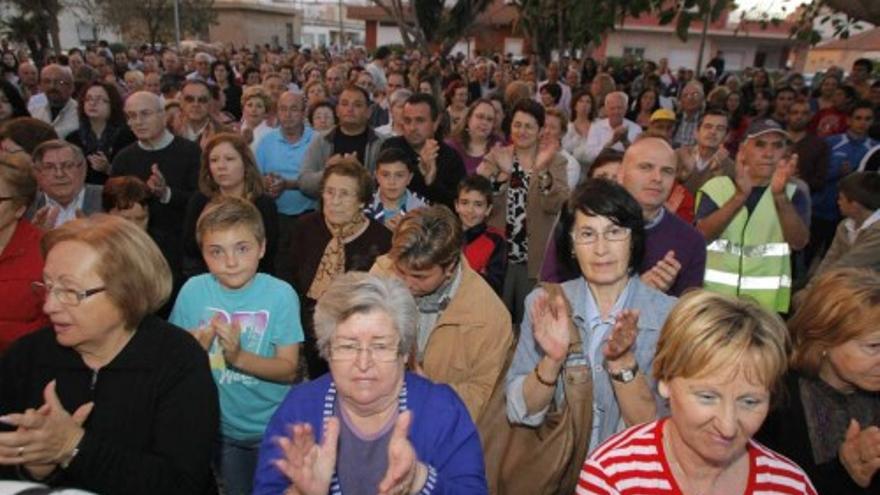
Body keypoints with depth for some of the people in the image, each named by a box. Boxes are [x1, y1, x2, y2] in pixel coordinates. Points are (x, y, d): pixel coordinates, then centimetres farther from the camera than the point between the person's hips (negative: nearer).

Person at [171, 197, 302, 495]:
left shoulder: (280, 295, -19)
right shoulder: (193, 291, -12)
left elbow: (288, 370, -17)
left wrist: (239, 356, -31)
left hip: (272, 428, -2)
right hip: (221, 427, 3)